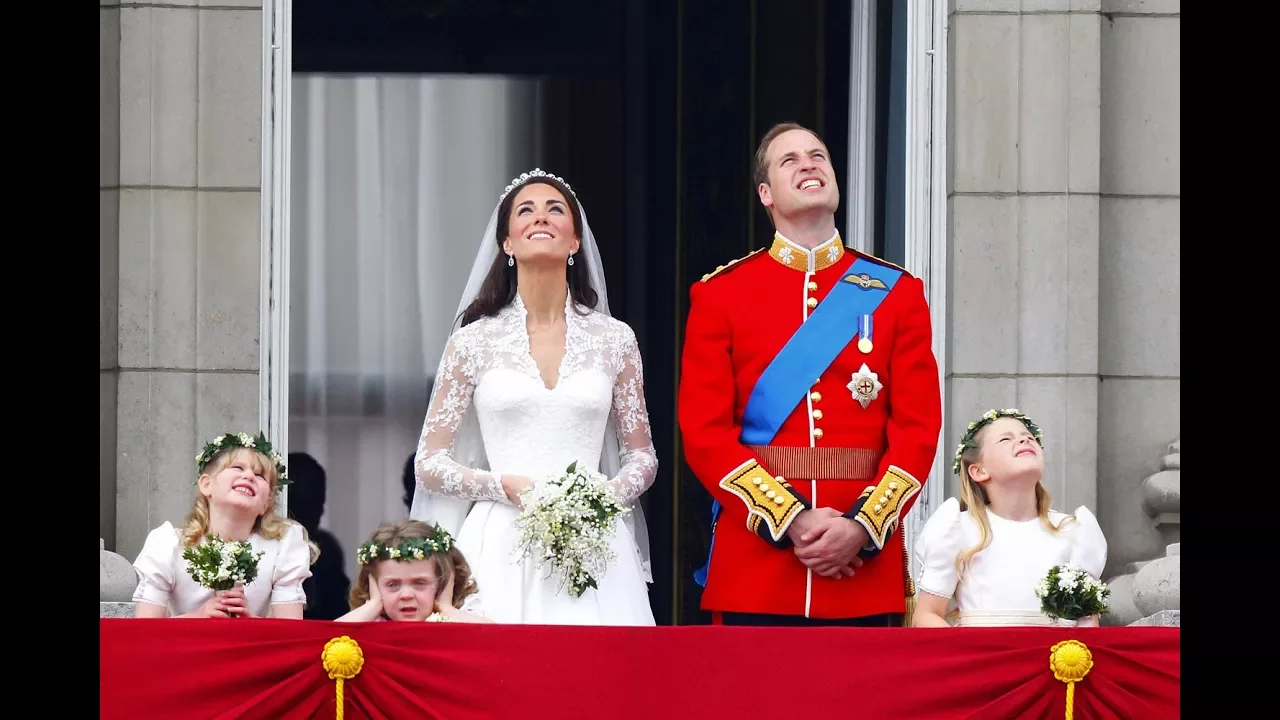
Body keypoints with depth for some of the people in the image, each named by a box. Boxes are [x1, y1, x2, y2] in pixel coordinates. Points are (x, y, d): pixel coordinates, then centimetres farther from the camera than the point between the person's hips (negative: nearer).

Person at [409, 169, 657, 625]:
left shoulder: (614, 340, 9)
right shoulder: (474, 342, 6)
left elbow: (641, 455, 15)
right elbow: (429, 463, 7)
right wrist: (507, 487, -9)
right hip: (501, 549, -1)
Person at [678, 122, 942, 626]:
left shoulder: (897, 292, 9)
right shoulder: (719, 294, 6)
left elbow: (918, 428, 3)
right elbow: (704, 432, -1)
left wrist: (863, 528, -11)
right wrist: (791, 521, -12)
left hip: (867, 564, 1)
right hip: (754, 564, -1)